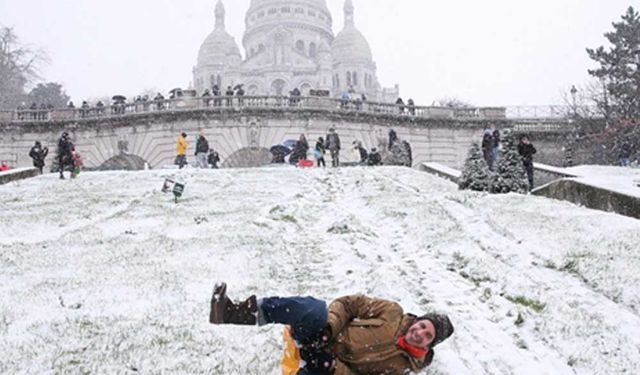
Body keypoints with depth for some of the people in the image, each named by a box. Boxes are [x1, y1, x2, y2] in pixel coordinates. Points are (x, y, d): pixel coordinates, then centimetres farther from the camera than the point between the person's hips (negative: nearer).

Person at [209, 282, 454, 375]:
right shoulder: (392, 313, 4)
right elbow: (350, 303, 1)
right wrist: (328, 326, -16)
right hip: (319, 336, 2)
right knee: (316, 309, -34)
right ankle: (241, 311, -42)